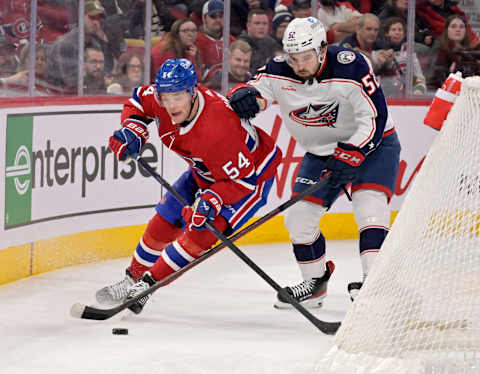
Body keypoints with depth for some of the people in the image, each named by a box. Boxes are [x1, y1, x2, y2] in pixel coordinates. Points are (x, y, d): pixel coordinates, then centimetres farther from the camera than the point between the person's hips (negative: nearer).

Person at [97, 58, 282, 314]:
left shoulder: (217, 130, -42)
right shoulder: (159, 98, -21)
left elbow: (241, 178, -33)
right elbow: (139, 101, 3)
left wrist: (211, 201, -44)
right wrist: (132, 131, -14)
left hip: (253, 174, -8)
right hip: (205, 173, 8)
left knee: (201, 231, -22)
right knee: (164, 221, 8)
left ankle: (146, 284, -14)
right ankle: (133, 278, 28)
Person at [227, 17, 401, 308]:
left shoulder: (350, 67, -27)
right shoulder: (280, 71, -13)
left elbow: (375, 117, -27)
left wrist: (350, 155, -35)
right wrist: (244, 93, -36)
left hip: (373, 144, -5)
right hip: (321, 152, 5)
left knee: (370, 206, -25)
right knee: (299, 218, 0)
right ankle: (315, 281, 18)